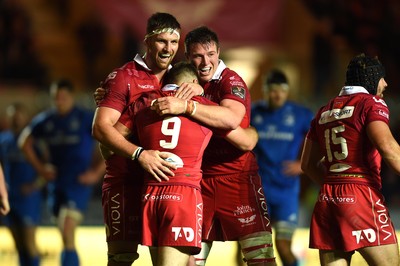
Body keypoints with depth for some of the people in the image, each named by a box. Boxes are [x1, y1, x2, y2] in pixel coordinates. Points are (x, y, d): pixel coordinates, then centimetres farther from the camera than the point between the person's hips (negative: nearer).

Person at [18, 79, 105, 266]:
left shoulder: (87, 119, -7)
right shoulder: (45, 120, 6)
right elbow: (25, 142, 22)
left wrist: (97, 172, -9)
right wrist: (39, 167, 11)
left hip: (80, 181, -5)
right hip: (56, 181, 5)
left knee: (67, 231, -19)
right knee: (65, 235, 12)